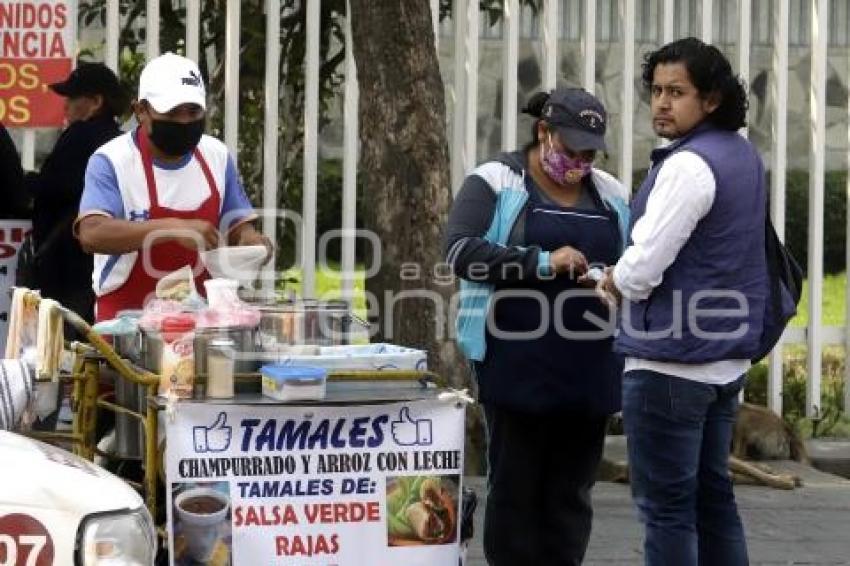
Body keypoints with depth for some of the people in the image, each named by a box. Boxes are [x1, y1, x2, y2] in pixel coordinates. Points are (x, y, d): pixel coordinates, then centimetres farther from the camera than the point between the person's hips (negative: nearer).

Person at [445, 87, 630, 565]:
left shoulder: (612, 194, 14)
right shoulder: (495, 182, -1)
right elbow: (462, 251, -13)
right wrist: (542, 263, -22)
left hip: (589, 370, 4)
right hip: (518, 364, -4)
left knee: (571, 491, 7)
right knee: (515, 488, 1)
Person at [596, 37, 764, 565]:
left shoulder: (688, 165, -18)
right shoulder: (745, 155, 12)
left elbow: (644, 267, -22)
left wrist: (614, 280, 0)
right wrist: (628, 276, 18)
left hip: (671, 361, -9)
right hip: (727, 358, 9)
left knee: (666, 504, -4)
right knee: (713, 493, 15)